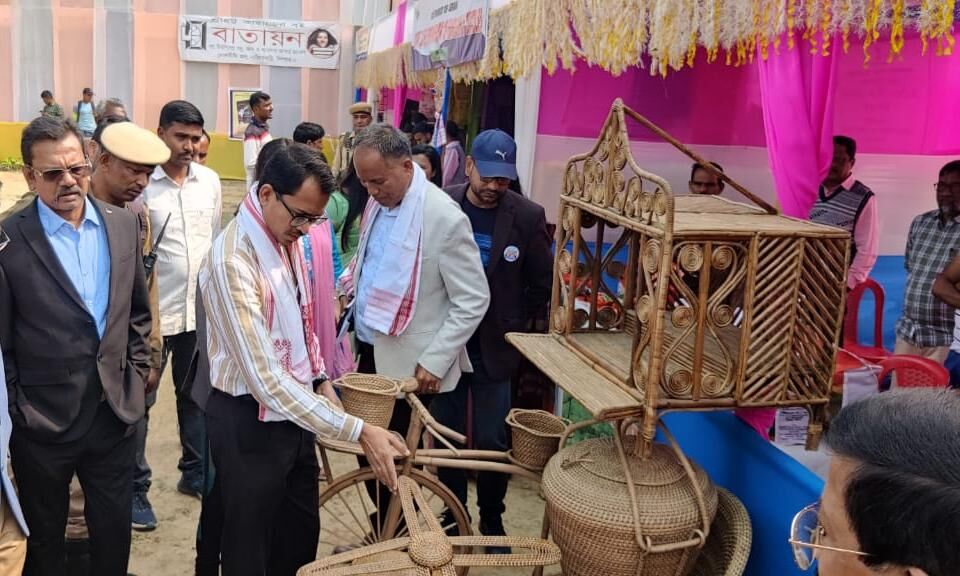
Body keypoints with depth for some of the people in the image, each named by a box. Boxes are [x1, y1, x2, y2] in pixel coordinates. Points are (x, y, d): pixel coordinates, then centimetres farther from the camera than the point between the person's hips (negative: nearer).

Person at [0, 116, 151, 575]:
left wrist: (135, 374, 6)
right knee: (43, 538, 18)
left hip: (115, 411, 4)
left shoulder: (123, 225, 1)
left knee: (114, 532, 18)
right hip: (42, 419, -3)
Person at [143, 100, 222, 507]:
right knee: (139, 400, 7)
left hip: (200, 309, 5)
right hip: (152, 311, -5)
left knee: (195, 395, 17)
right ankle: (135, 486, 21)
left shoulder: (209, 181, 4)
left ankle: (195, 471, 33)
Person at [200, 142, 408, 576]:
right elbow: (266, 379, -31)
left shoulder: (286, 237, 1)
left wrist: (320, 380, 9)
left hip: (293, 408, 8)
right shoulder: (233, 261, -28)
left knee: (301, 532, 21)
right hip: (250, 420, -8)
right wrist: (358, 431, -31)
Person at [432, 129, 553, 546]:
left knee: (491, 442, 4)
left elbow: (542, 282, 2)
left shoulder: (528, 216, -8)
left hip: (493, 349, -1)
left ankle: (492, 521, 24)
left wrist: (514, 326, 3)